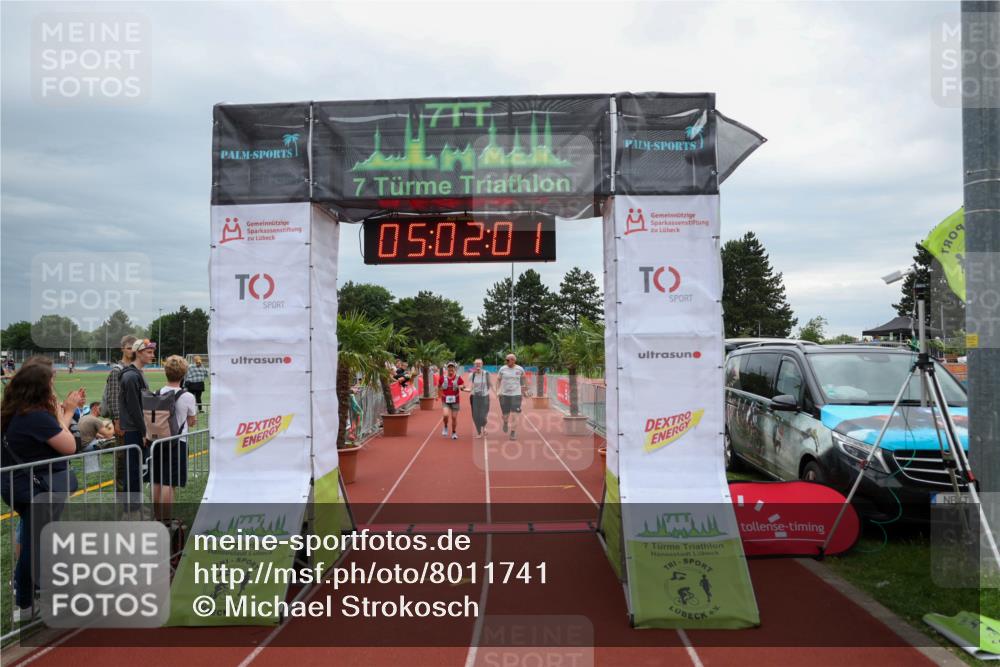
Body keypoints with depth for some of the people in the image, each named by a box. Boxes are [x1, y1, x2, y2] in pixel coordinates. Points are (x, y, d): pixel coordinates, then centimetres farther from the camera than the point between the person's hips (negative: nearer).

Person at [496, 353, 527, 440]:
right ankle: (505, 422, 44)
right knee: (505, 414, 8)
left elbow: (523, 377, 19)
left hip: (516, 395, -1)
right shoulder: (502, 369, -2)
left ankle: (513, 432, 3)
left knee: (515, 414, -8)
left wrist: (523, 389, 24)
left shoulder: (520, 369, -1)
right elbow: (498, 380, 7)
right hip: (504, 394, 1)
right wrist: (498, 391, -5)